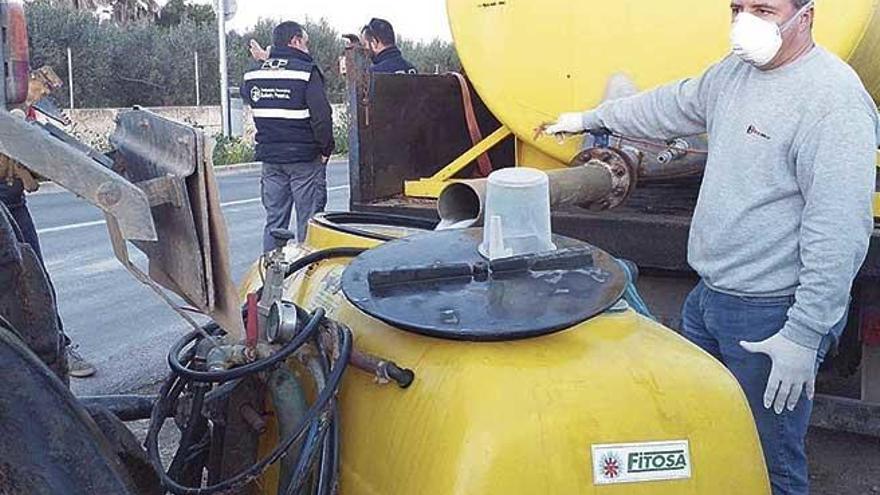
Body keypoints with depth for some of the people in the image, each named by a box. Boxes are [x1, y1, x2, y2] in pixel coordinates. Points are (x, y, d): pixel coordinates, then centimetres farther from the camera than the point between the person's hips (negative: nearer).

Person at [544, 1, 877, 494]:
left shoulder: (833, 101, -20)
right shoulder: (736, 71, 8)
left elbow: (840, 231, -24)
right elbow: (672, 106, 25)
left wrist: (805, 335, -24)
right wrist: (589, 119, 33)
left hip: (773, 313, -8)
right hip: (710, 296, 9)